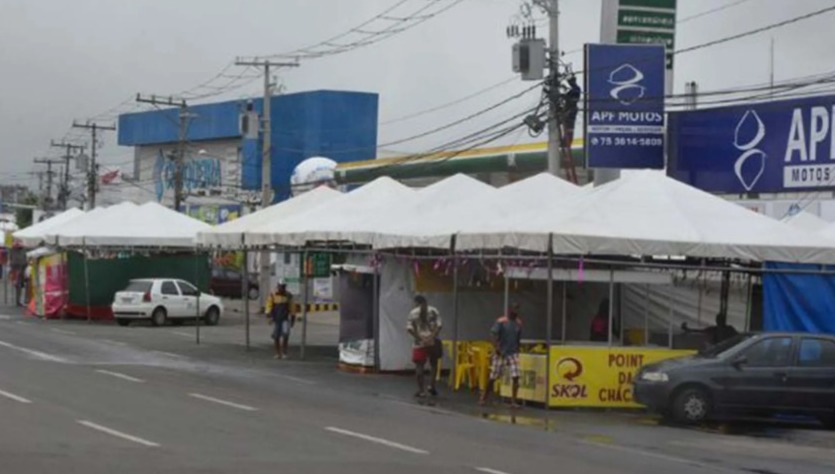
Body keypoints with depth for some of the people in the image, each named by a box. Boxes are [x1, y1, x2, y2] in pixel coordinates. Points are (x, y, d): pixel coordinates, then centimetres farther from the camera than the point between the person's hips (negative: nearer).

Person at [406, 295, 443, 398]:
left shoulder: (413, 313, 0)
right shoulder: (433, 311, 4)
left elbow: (409, 328, -9)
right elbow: (439, 325, -7)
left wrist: (418, 338, -6)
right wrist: (433, 336, -8)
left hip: (420, 343, -2)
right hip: (432, 342, 2)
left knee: (419, 366, 3)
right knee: (434, 364, 17)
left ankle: (421, 390, 2)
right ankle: (432, 386, 7)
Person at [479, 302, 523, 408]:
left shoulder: (518, 323, 7)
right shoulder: (501, 321, -9)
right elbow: (494, 334, -14)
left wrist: (517, 349, 16)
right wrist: (496, 347, -22)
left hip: (513, 353, 4)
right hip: (500, 353, -4)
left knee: (516, 377, -10)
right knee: (493, 378, 3)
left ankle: (513, 401, -7)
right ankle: (483, 398, 19)